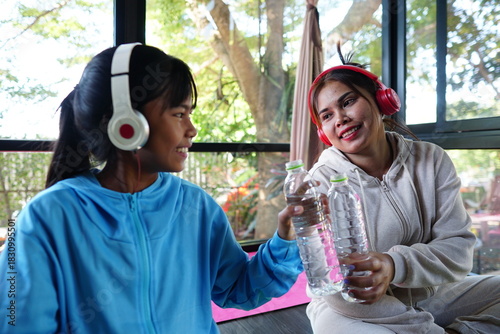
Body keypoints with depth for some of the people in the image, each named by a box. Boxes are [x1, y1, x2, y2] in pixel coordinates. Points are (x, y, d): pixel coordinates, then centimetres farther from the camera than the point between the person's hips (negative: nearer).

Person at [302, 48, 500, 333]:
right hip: (357, 309, -2)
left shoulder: (432, 160, -5)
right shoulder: (322, 181, -16)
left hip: (432, 293, 3)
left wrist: (396, 265, -35)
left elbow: (458, 246, -13)